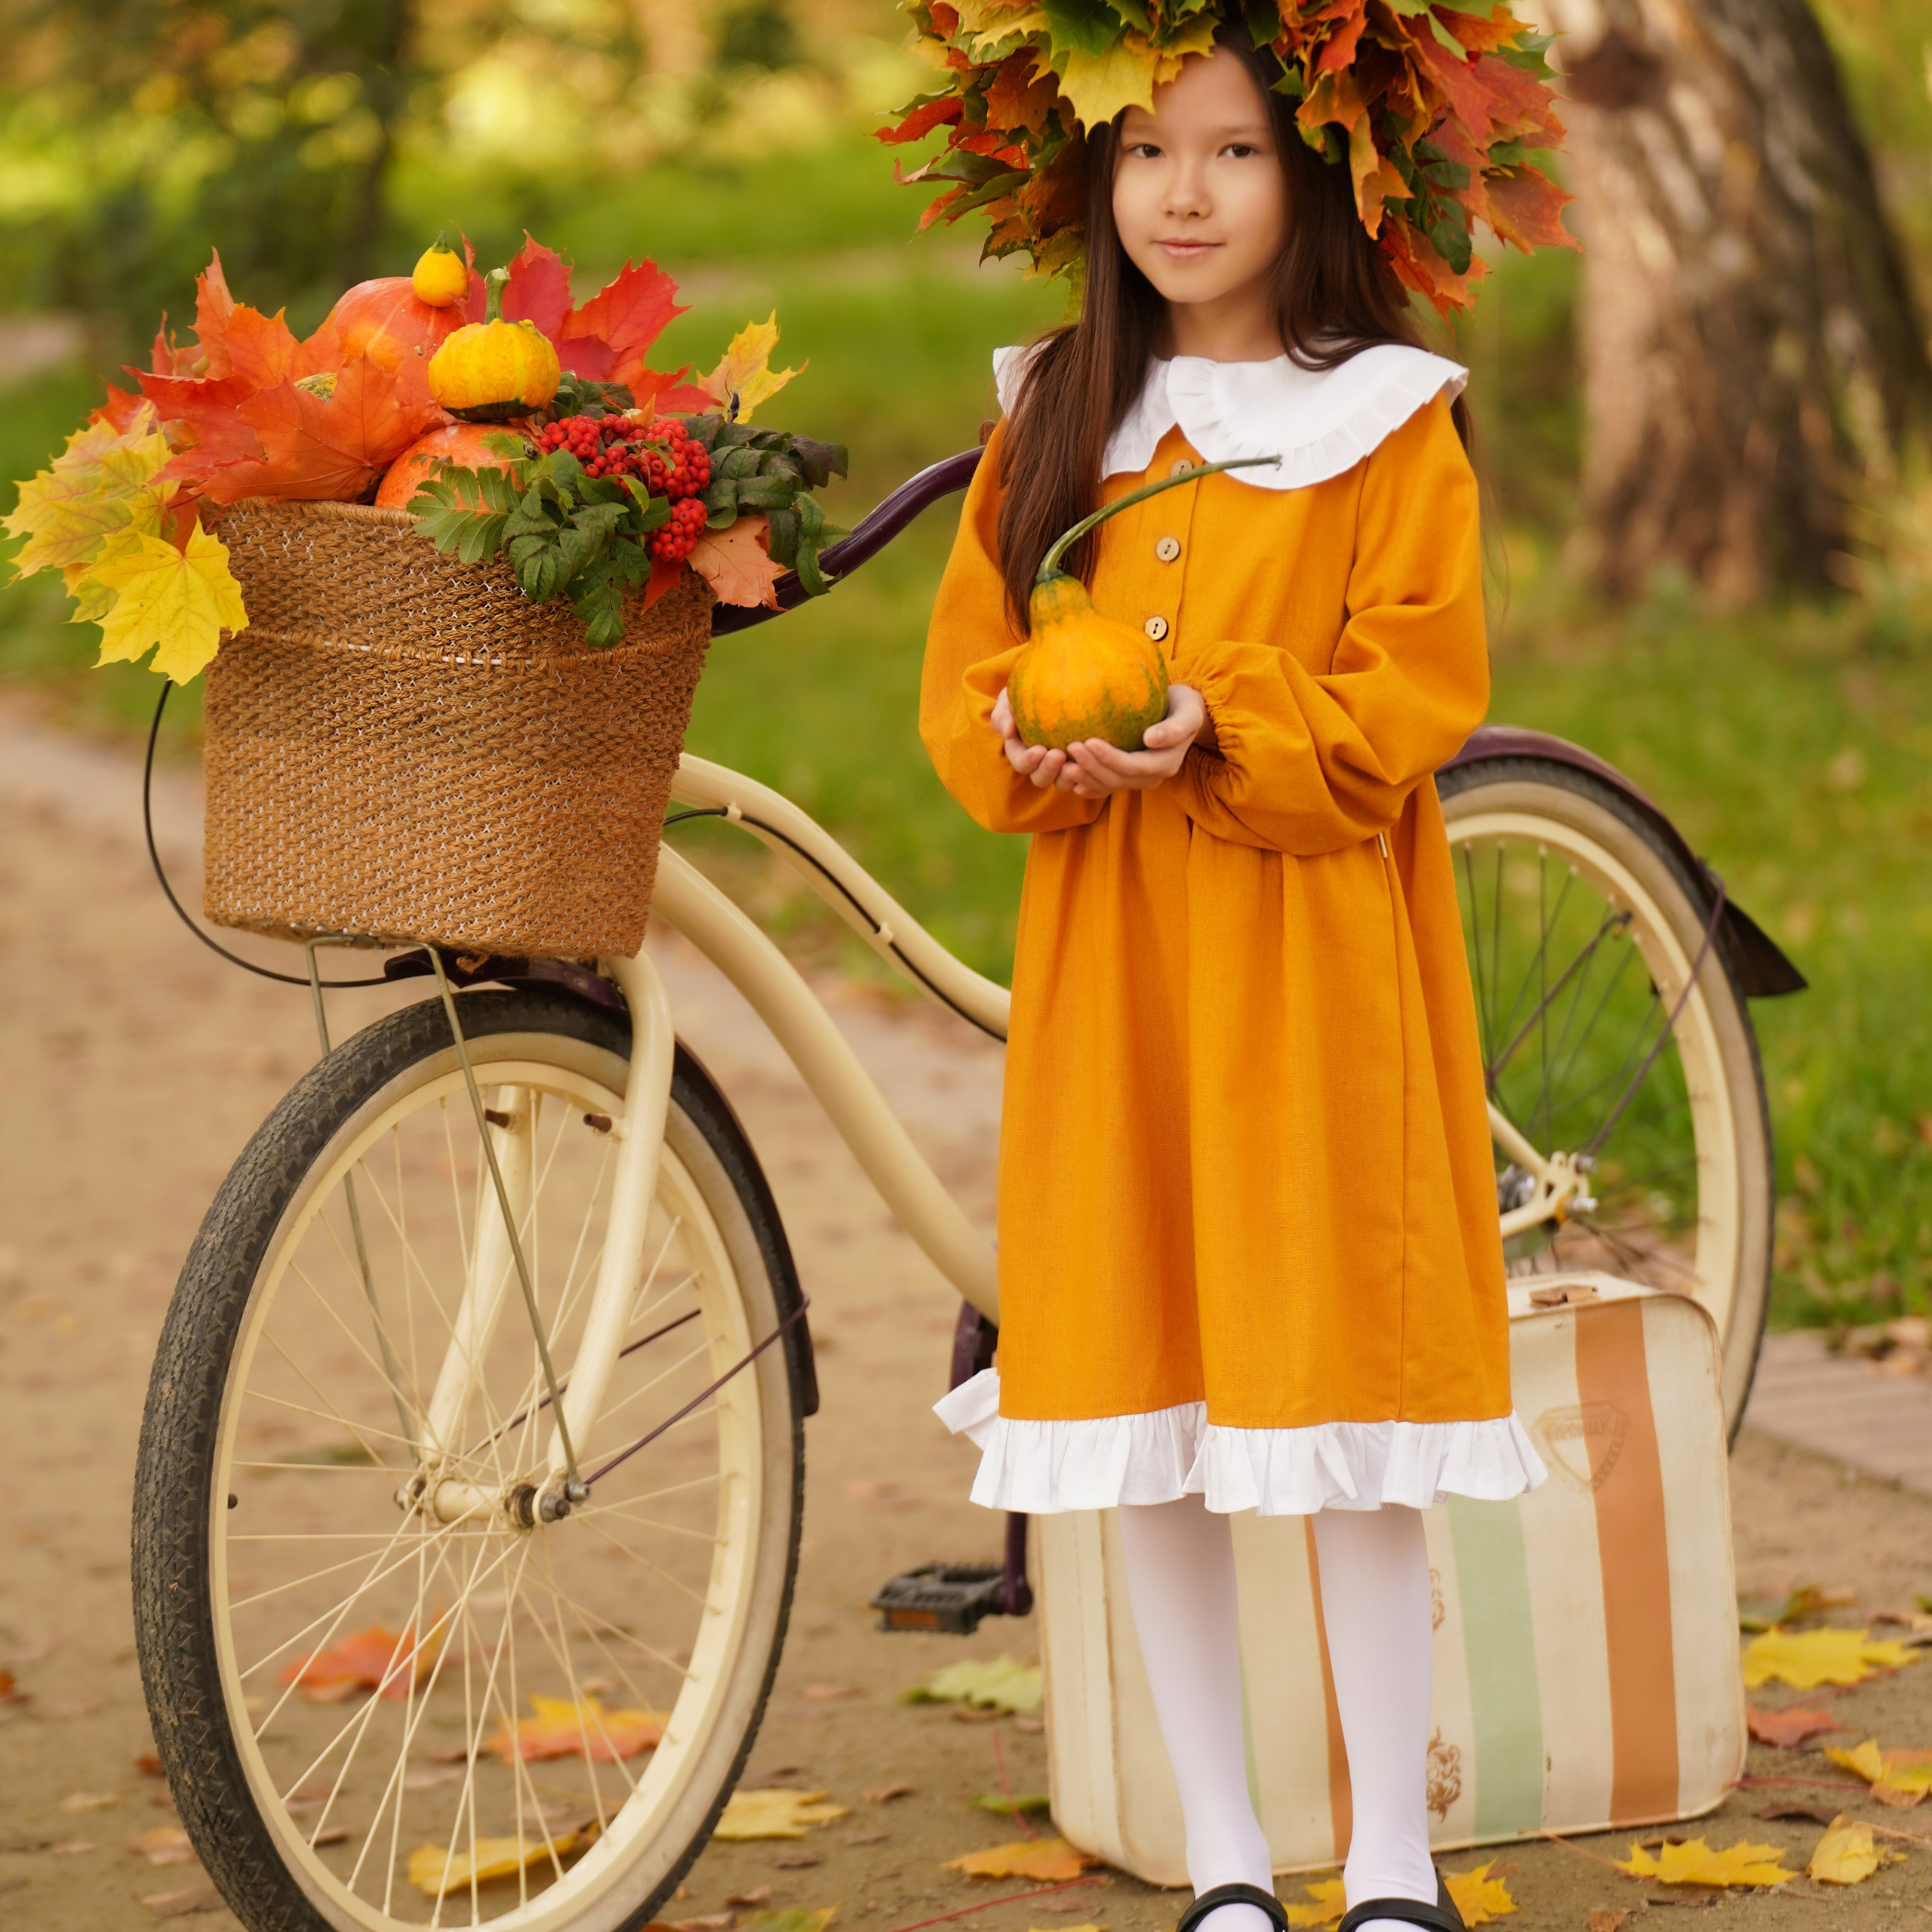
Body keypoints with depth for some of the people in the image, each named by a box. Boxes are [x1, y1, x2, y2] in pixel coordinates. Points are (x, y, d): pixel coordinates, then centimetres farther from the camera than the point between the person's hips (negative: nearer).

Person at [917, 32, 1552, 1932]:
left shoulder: (1385, 422, -1)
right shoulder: (1054, 418, 11)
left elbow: (1416, 690, -8)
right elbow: (964, 666, 10)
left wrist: (1222, 731, -22)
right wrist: (1028, 744, -12)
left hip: (1315, 959, -4)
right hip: (1104, 958, 4)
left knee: (1342, 1405, -2)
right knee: (1144, 1415, 5)